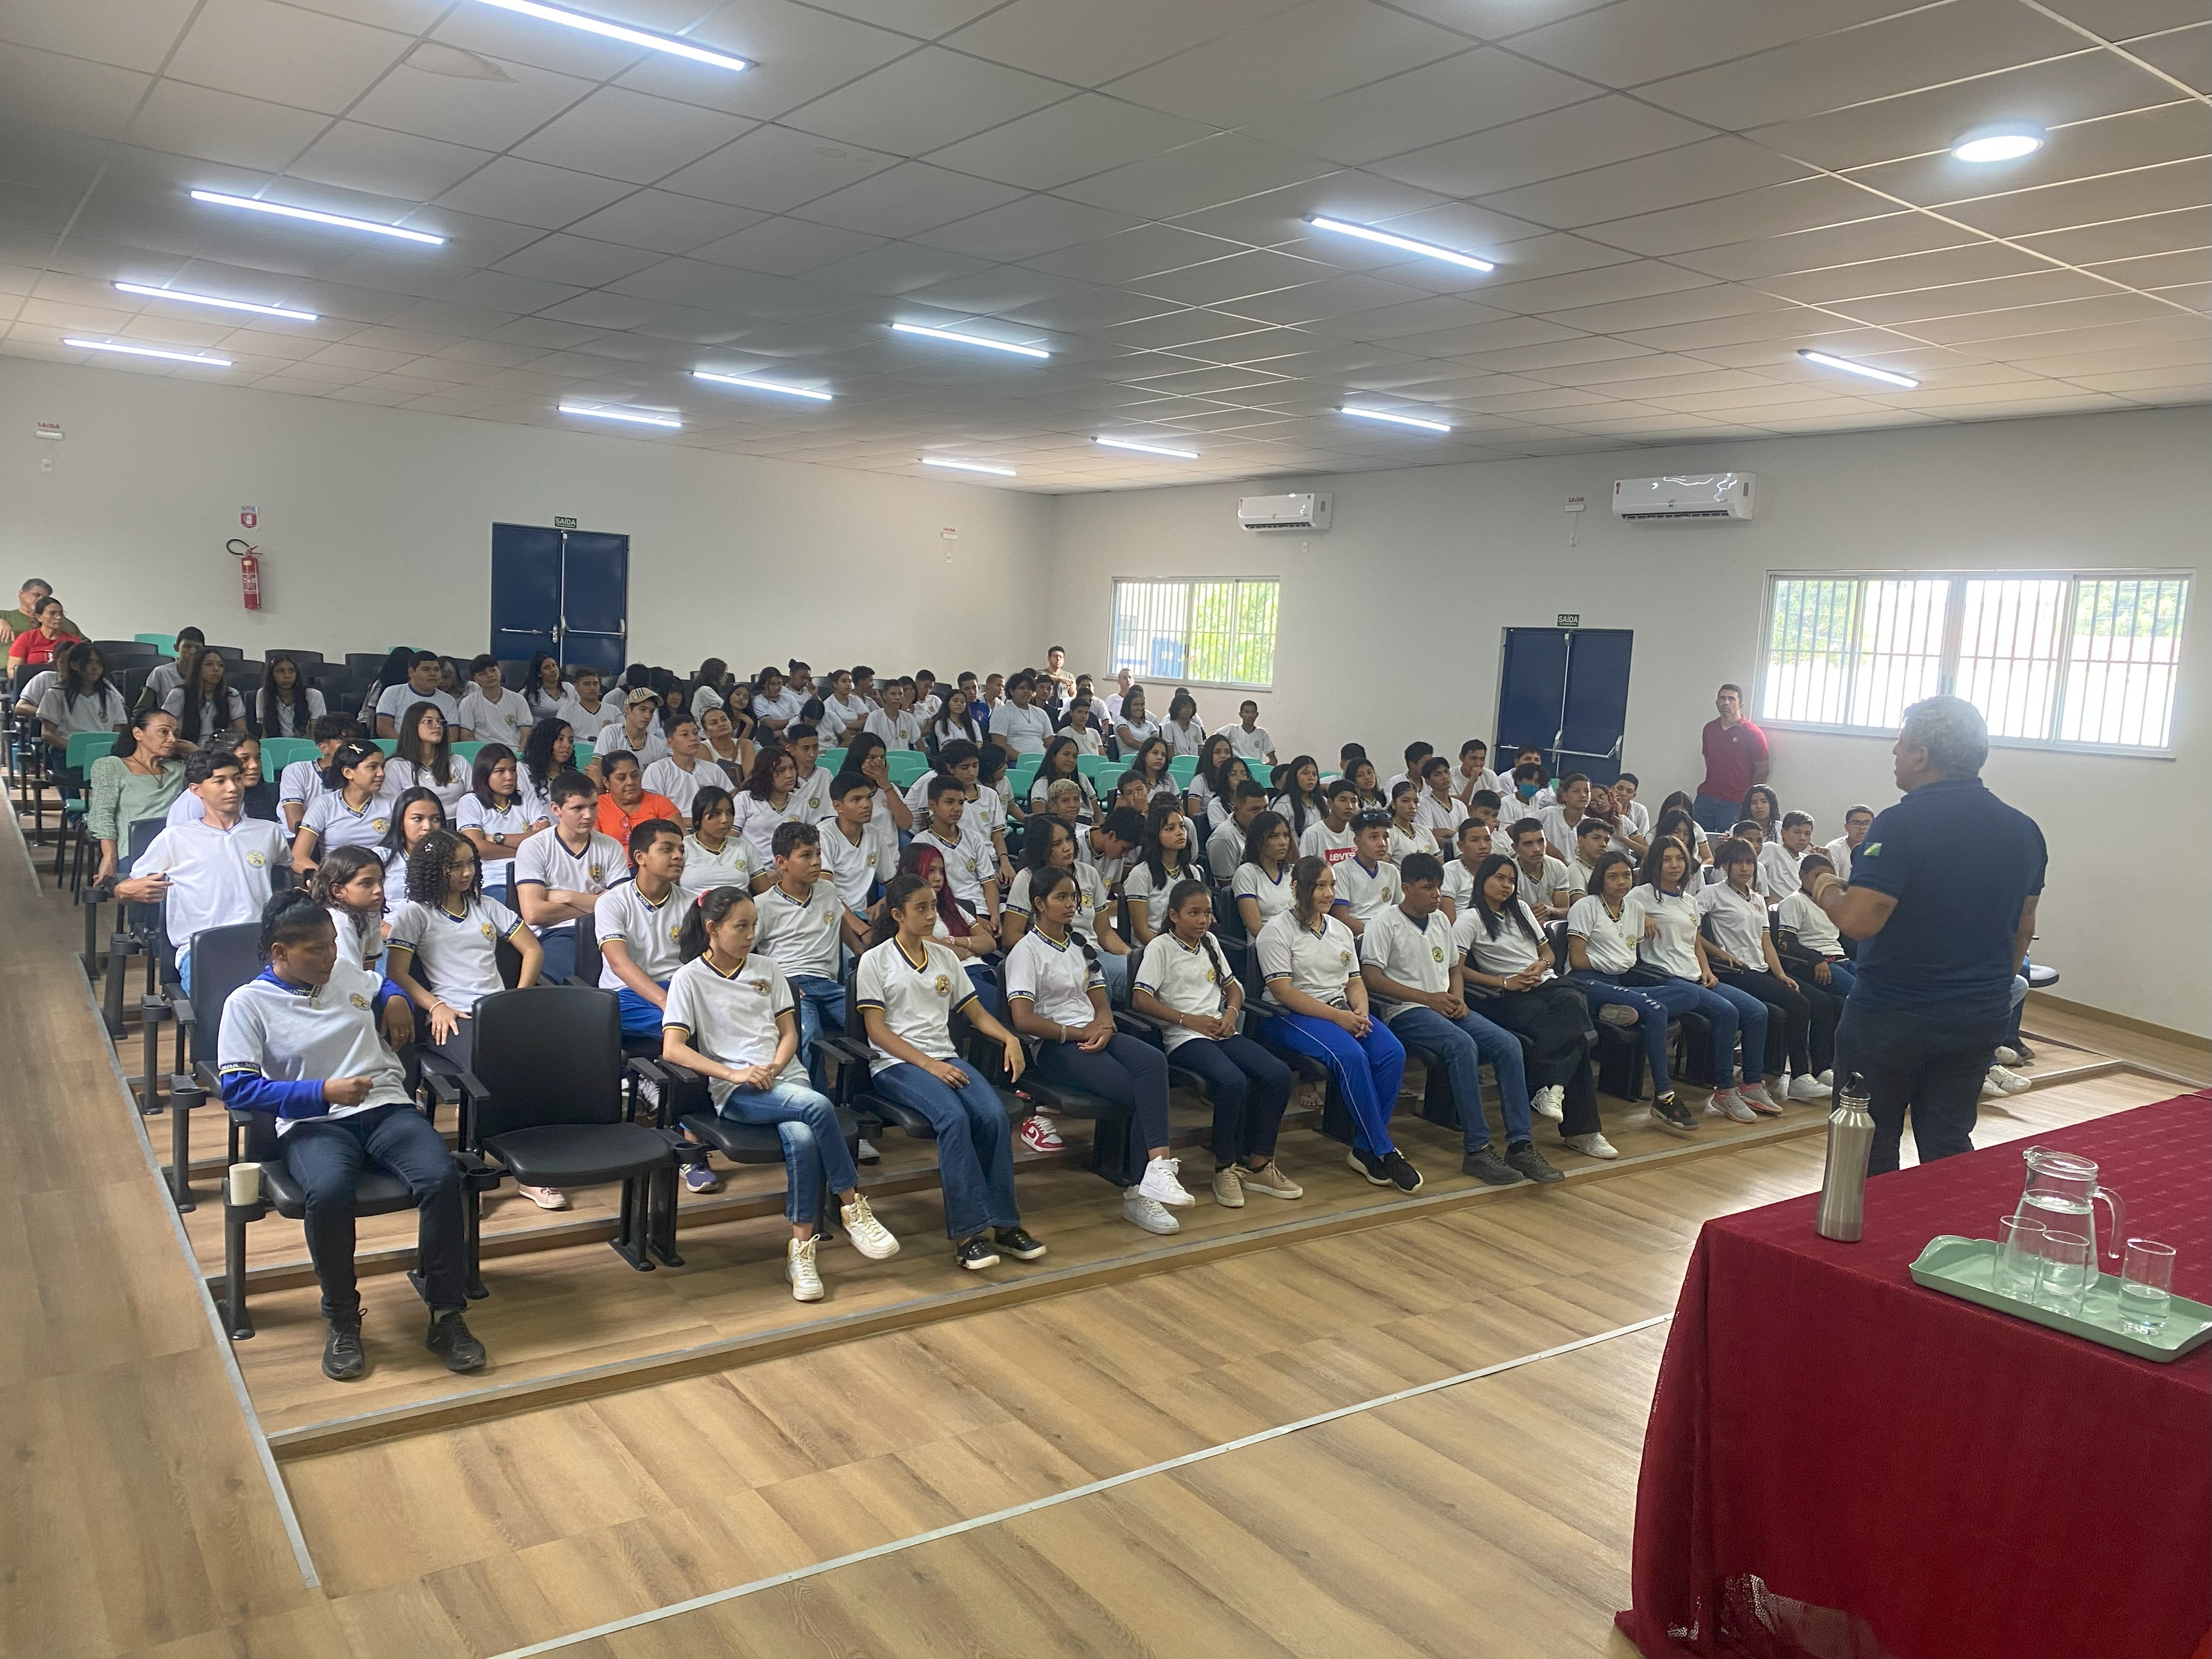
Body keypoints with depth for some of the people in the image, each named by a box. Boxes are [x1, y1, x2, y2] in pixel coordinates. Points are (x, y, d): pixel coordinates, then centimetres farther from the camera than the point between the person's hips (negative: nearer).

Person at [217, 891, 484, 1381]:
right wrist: (323, 1093, -16)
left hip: (386, 1107, 4)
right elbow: (237, 1087, -7)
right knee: (329, 1193, -38)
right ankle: (342, 1322, -14)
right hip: (312, 1124, -4)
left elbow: (385, 986, 41)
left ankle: (446, 1316, -15)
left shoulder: (348, 974, 16)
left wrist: (396, 1000, 15)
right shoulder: (248, 1004, 2)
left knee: (442, 1178, -28)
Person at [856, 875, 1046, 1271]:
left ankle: (1003, 1223, -17)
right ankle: (968, 1232, -29)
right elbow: (877, 1030, -6)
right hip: (896, 1063, -5)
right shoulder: (876, 961, 1)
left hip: (945, 1057, 5)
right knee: (953, 1116, -33)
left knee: (994, 1114, -25)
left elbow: (978, 1014, 17)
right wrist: (928, 1064, -17)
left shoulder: (944, 957, 17)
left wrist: (1009, 1038, -4)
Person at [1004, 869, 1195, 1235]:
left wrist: (1102, 1024, -7)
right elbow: (1023, 1019, -12)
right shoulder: (1026, 952, -1)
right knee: (1139, 1092, -28)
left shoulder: (1080, 946, 22)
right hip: (1054, 1047, -6)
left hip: (1093, 1035, 6)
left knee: (1153, 1061, -28)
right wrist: (1077, 1033, -11)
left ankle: (1145, 1183, -30)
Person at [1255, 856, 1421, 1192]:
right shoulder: (1277, 932, -5)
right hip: (1291, 1017, -7)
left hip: (1342, 1011, 7)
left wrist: (1360, 1012, -8)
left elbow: (1355, 982, 17)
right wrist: (1336, 1016, -20)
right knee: (1351, 1056, -34)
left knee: (1393, 1053, -22)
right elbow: (1283, 990, -13)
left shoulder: (1341, 930, 18)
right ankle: (1385, 1152, -22)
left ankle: (1365, 1149, -15)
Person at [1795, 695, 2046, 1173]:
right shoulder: (2024, 830, 4)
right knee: (1949, 1148, 14)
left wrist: (1824, 887, -5)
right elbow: (2024, 928, 14)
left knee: (1867, 1152, 8)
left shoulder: (1901, 824, -19)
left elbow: (1859, 920, -25)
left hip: (1890, 1017, -6)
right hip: (1979, 1021, 6)